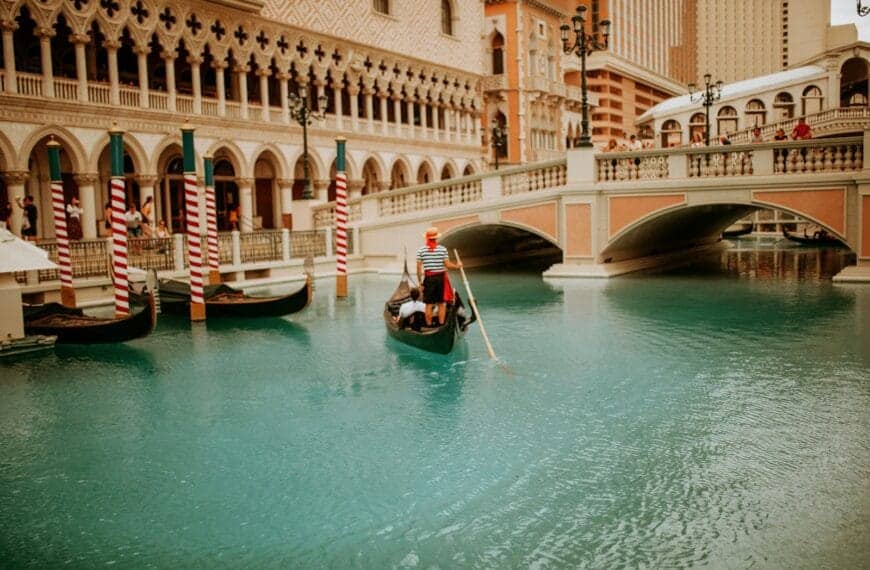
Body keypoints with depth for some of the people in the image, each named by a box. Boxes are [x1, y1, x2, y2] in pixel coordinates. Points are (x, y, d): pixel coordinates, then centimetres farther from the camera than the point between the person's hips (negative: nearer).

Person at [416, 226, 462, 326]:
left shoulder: (421, 250, -3)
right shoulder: (442, 249, -4)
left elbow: (419, 267, -4)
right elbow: (447, 265, -6)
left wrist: (420, 281, 3)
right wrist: (457, 266, 12)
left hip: (428, 279, 0)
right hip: (440, 278, 0)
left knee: (428, 304, 7)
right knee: (441, 304, 9)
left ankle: (429, 325, 10)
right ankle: (441, 325, 10)